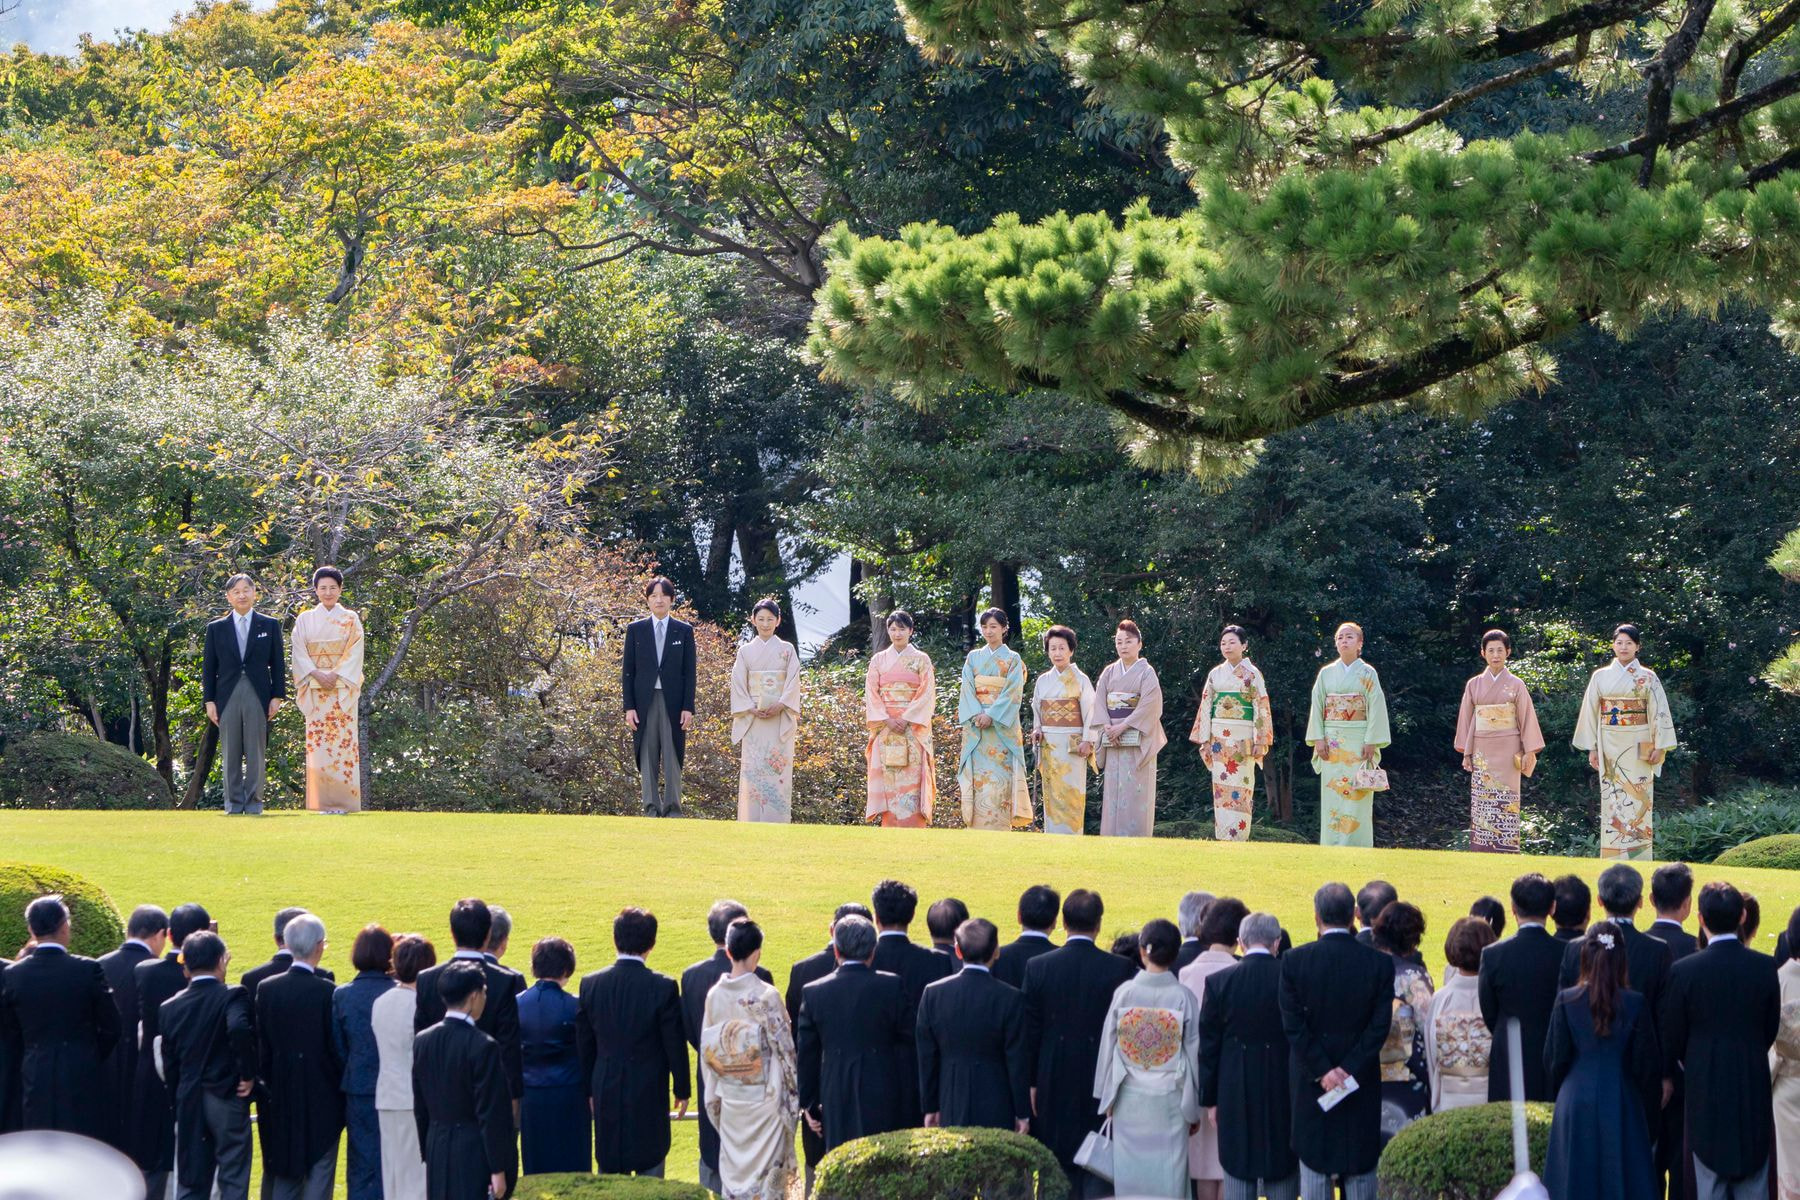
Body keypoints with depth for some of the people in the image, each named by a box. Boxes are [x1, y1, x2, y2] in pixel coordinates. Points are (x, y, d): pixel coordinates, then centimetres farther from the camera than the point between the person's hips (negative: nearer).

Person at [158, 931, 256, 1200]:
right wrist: (248, 1074, -18)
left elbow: (169, 1065, 8)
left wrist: (177, 1105, 17)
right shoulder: (233, 997, -11)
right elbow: (239, 1028, -32)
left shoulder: (170, 1007, 5)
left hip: (189, 1105, 4)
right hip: (228, 1098, -4)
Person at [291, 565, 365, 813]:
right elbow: (299, 653, 4)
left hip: (343, 688, -1)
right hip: (315, 690, 1)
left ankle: (344, 800, -8)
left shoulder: (351, 620, 8)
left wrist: (336, 674, -13)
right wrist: (317, 674, -11)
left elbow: (355, 653, 0)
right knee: (317, 742, -4)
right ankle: (321, 801, -4)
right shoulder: (305, 620, 11)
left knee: (343, 740, -8)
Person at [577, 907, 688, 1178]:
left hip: (606, 1093, 3)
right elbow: (675, 1045, -7)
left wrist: (589, 1089, 14)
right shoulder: (663, 987, -14)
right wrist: (682, 1090, 6)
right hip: (649, 1093, -3)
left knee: (609, 1168, 11)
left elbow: (584, 1044, 3)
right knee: (650, 1164, 7)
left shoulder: (591, 984, -5)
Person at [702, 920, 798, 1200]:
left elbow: (707, 1050, 4)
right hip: (764, 1098, -4)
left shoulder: (715, 995, -4)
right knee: (767, 1167, 4)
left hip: (730, 1098, 4)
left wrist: (714, 1095, 15)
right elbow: (783, 1047, -11)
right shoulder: (767, 995, -16)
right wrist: (790, 1096, 0)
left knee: (734, 1165, 13)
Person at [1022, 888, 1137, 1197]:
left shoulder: (1038, 967, -5)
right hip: (1103, 1082, -1)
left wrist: (1031, 1083, 6)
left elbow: (1030, 1032, -1)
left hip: (1055, 1083, 1)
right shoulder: (1121, 969, -8)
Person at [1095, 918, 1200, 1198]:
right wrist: (1193, 1110, 8)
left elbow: (1109, 1046, 1)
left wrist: (1109, 1098, 13)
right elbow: (1194, 1054, -3)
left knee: (1131, 1174, 8)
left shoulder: (1124, 992, -6)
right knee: (1168, 1175, 4)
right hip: (1170, 1101, -1)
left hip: (1130, 1100, 1)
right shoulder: (1183, 997, -8)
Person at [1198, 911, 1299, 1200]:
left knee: (1237, 1172, 6)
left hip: (1235, 1092, 0)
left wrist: (1209, 1100, 6)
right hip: (1284, 1091, 0)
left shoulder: (1219, 982, -6)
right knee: (1283, 1172, 7)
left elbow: (1208, 1046, -1)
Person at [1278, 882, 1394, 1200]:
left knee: (1314, 1165, 7)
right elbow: (1380, 1026, -9)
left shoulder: (1294, 960, -7)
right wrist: (1349, 1071, -9)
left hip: (1310, 1084, 0)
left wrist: (1322, 1072, -7)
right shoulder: (1379, 963, -5)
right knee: (1361, 1171, 8)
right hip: (1362, 1084, 0)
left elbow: (1294, 1025, -9)